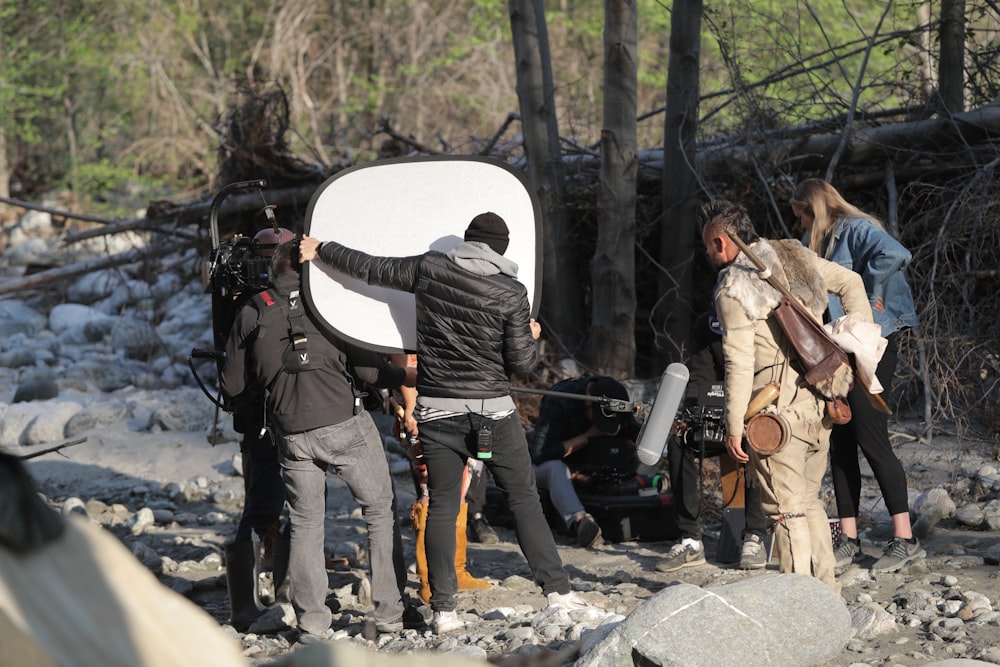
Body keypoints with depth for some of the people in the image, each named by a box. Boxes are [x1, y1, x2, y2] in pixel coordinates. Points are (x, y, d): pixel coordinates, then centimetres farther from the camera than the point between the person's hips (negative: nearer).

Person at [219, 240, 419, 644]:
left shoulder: (252, 312, 7)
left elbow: (231, 386, 11)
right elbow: (366, 366, -5)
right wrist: (406, 378, 11)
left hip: (292, 434, 3)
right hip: (344, 424, -3)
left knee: (305, 524, 13)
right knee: (381, 511, 9)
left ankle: (311, 623, 9)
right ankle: (391, 613, 6)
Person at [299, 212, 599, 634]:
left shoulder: (429, 269, -1)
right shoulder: (511, 293, -7)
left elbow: (370, 269, 9)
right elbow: (521, 363, -5)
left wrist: (321, 249, 24)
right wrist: (531, 339, 18)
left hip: (437, 409, 2)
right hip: (492, 410, -2)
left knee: (442, 506, 7)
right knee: (524, 499, 5)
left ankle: (443, 610, 5)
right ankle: (558, 591, -1)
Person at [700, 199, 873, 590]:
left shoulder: (733, 287, -9)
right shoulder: (795, 257, 13)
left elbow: (740, 363, -14)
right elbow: (850, 283, 22)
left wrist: (734, 427, -11)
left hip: (778, 409, -8)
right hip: (819, 403, 8)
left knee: (786, 509, -3)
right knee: (808, 500, 19)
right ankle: (827, 591, 21)